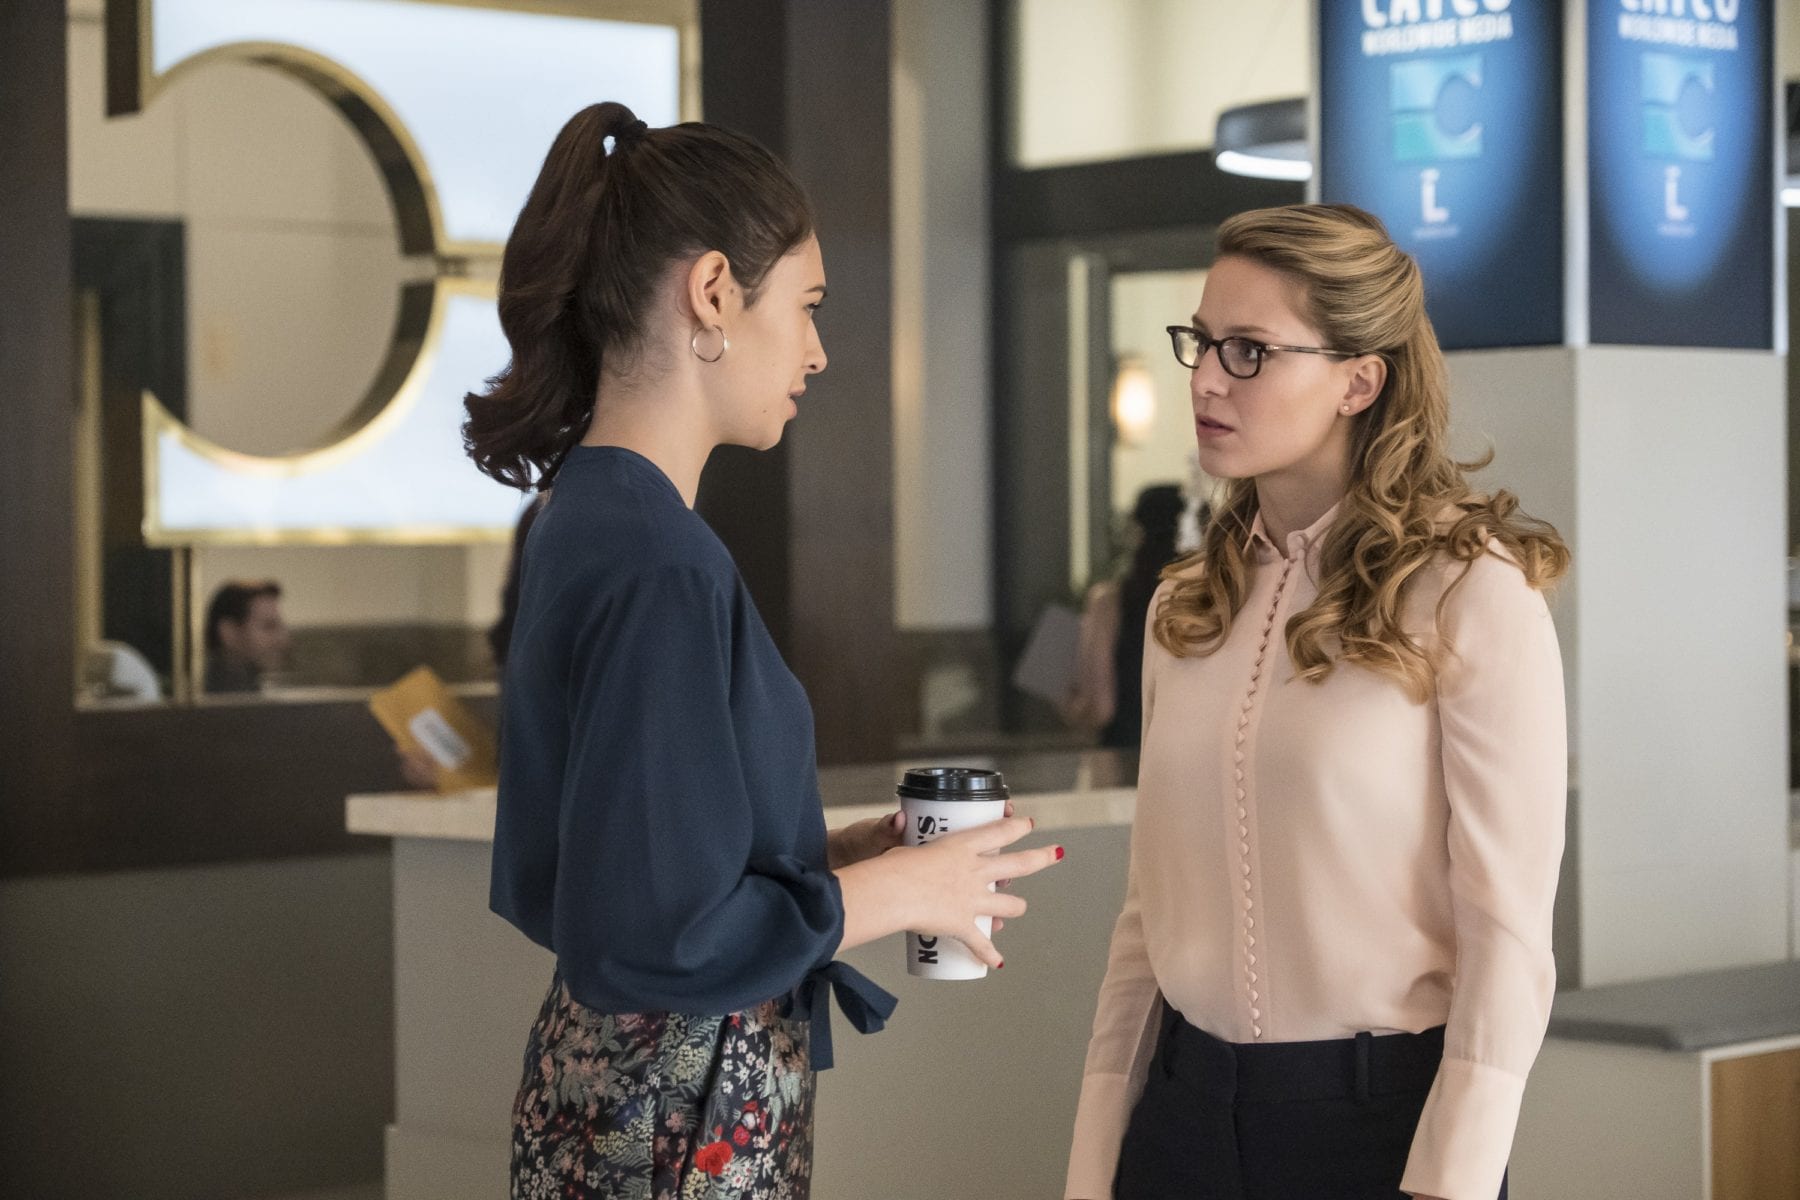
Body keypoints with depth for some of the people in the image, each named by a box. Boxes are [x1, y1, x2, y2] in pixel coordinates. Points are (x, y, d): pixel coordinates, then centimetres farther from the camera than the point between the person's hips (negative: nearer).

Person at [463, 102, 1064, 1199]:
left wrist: (829, 855, 9)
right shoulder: (659, 567, -21)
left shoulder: (587, 520, 8)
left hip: (609, 1081, 9)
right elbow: (643, 942, -24)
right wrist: (891, 892, -12)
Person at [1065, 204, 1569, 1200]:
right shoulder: (1185, 607, 7)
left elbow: (1507, 935, -12)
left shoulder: (1474, 598, -11)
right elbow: (1150, 913, 10)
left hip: (1381, 1115, -5)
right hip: (1185, 1107, 5)